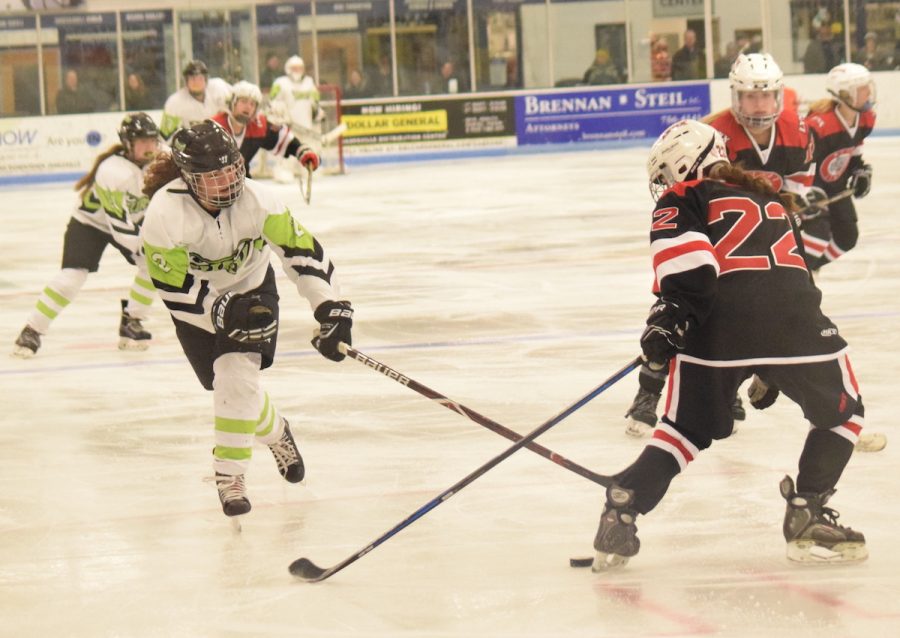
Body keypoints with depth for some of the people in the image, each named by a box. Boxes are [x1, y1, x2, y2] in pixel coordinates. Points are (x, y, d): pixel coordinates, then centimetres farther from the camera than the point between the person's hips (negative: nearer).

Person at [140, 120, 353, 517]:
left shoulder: (256, 200, -25)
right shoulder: (164, 214, -32)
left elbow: (302, 250, -20)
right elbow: (174, 290, -27)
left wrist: (330, 307, -28)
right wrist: (221, 310, -37)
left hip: (251, 289, 0)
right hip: (196, 305, 0)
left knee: (237, 373, -20)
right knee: (228, 384, -1)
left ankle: (229, 475, -8)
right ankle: (274, 431, 34)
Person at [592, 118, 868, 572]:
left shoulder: (683, 199, 18)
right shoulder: (770, 202, 35)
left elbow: (684, 253, -6)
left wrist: (673, 313, -8)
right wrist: (771, 371, 40)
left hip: (717, 329, -2)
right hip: (793, 320, 2)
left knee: (686, 430, 16)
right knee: (842, 413, 24)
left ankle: (620, 516, 5)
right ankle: (808, 518, 15)